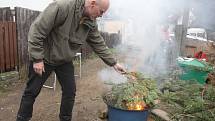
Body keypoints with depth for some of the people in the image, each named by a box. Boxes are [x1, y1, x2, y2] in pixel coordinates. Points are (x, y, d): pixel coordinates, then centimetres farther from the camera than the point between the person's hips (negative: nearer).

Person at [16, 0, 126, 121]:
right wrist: (37, 59, -23)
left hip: (65, 61, 5)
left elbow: (99, 44, 2)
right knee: (32, 92, 7)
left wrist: (114, 63, 1)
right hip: (44, 58, -5)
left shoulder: (91, 23, -8)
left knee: (70, 92, 5)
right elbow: (37, 30, -27)